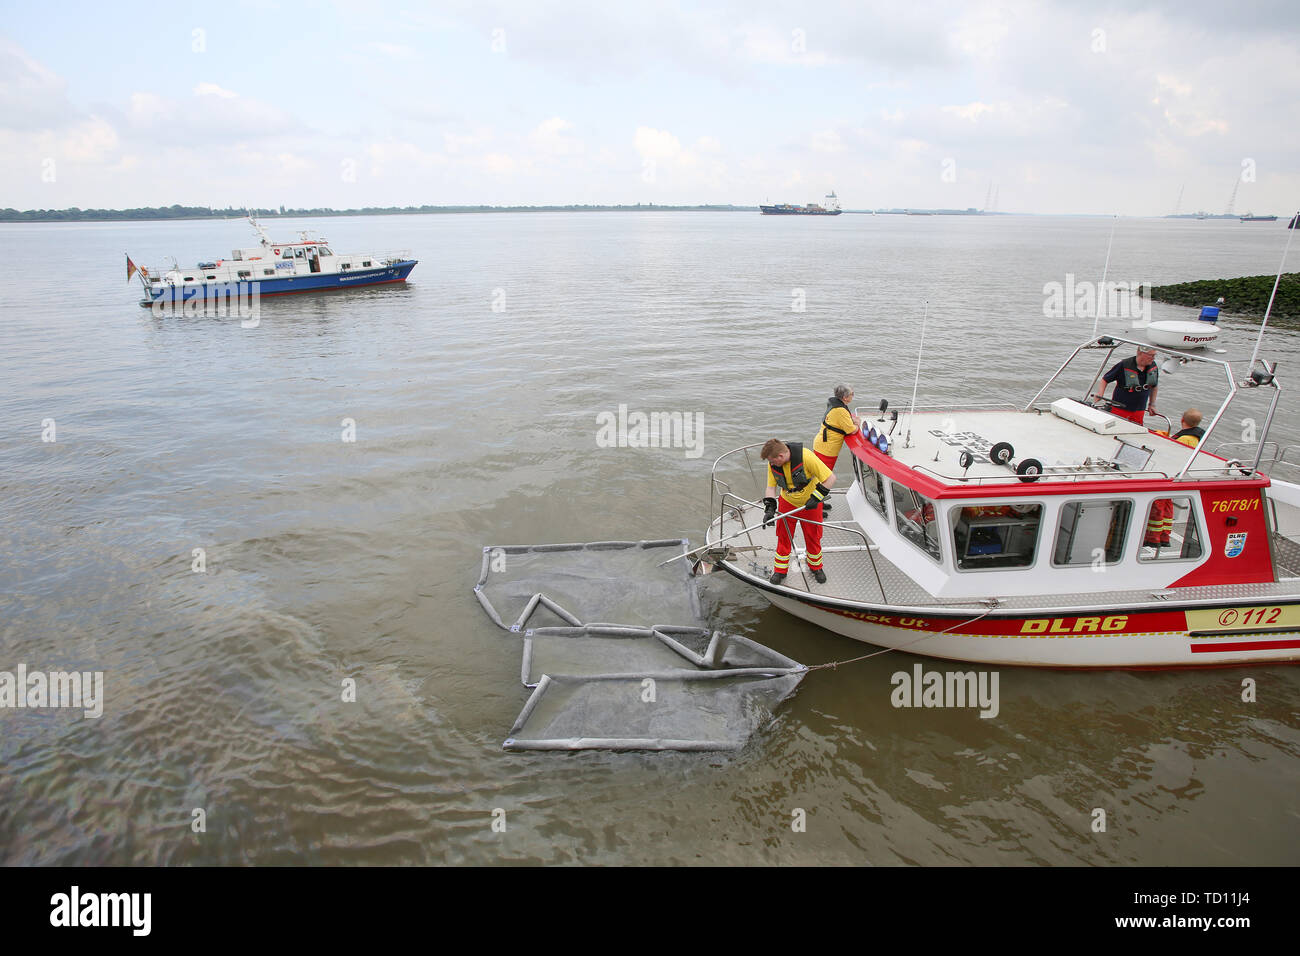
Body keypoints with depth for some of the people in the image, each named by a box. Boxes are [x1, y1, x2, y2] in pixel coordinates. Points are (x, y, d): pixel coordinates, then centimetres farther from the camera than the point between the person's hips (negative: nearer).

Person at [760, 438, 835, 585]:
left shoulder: (806, 456, -32)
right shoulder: (773, 464, -16)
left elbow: (830, 478, -27)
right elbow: (771, 486, -5)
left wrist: (816, 497, -27)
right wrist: (770, 508, -16)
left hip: (810, 503, -3)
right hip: (787, 503, 3)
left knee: (812, 536, 12)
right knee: (783, 536, 8)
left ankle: (816, 567, 35)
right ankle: (780, 570, 24)